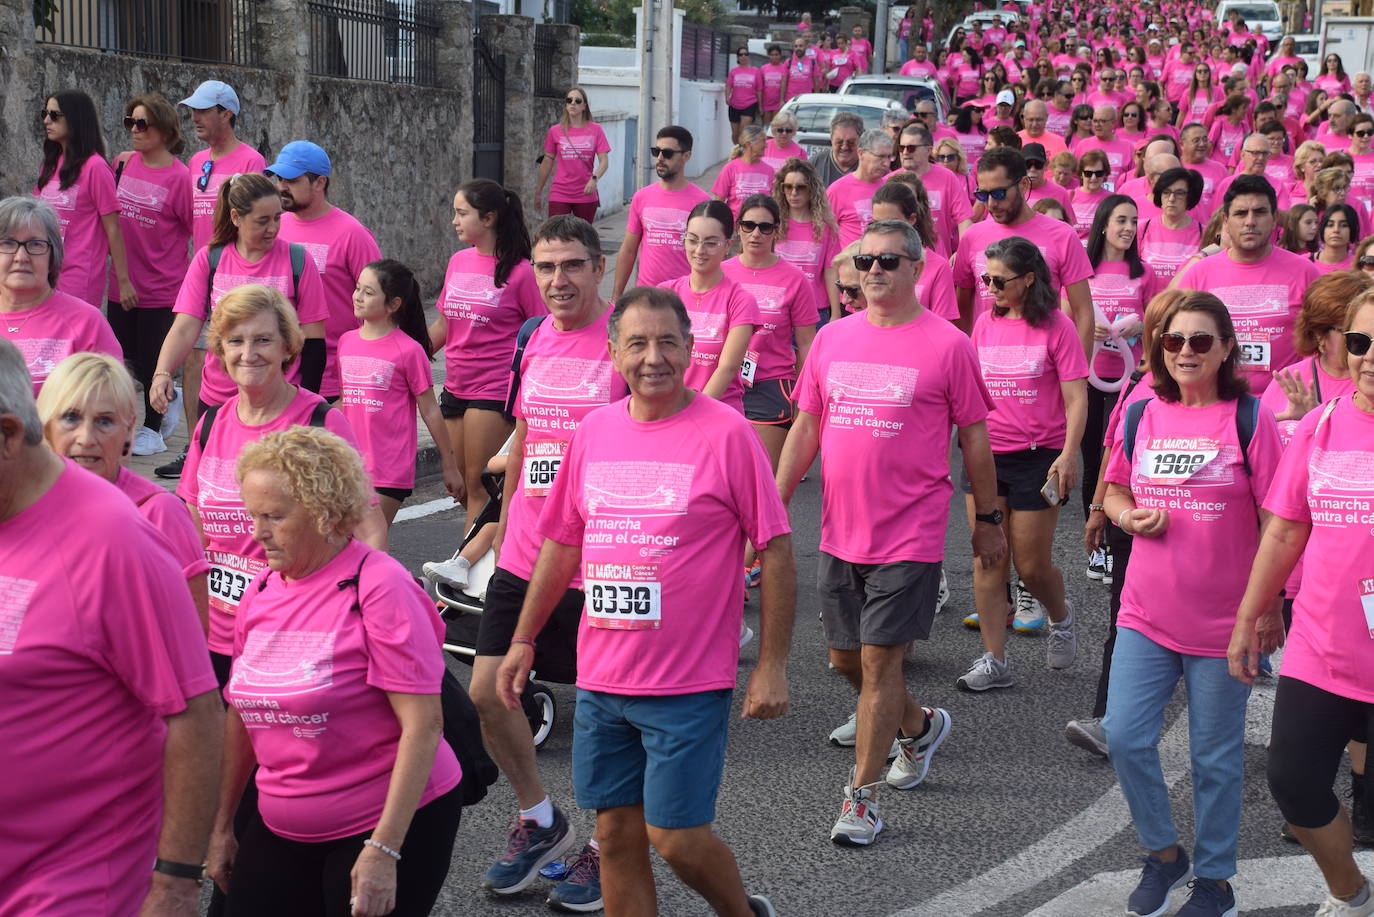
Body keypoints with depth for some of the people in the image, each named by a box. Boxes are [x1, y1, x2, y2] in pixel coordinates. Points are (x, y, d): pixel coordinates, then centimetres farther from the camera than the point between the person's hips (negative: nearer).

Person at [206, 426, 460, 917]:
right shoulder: (260, 593, 4)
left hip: (390, 823, -6)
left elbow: (423, 724, -19)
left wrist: (383, 850, -22)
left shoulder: (378, 587, -16)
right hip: (282, 831, 6)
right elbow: (242, 711, 14)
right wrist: (221, 826, 15)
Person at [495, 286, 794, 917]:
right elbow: (562, 544, 16)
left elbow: (776, 550, -8)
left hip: (690, 682, -5)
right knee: (617, 835, 10)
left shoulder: (725, 433, -9)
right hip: (601, 678, 5)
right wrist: (523, 639, 18)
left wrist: (772, 666, -10)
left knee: (675, 836, -1)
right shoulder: (594, 432, 6)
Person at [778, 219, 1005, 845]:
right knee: (846, 659, 14)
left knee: (879, 661, -5)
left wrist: (988, 518, 4)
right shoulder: (832, 339, 7)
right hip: (840, 532, 6)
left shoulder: (947, 345, -6)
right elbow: (806, 429, 11)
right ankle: (920, 727, 42)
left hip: (910, 534, -5)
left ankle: (862, 795, 7)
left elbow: (974, 436, 0)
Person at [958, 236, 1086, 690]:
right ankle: (994, 661, 8)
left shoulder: (1055, 326, -7)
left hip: (1037, 457, -4)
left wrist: (1068, 454, -17)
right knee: (988, 560, 3)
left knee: (1032, 565, 3)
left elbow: (1076, 398, -8)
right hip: (986, 453, 4)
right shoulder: (985, 322, 7)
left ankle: (1060, 616, 36)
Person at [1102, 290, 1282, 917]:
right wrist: (1130, 515, -6)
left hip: (1222, 621, -3)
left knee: (1215, 756, 7)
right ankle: (1163, 853, 22)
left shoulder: (1249, 419, -8)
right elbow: (1115, 490, 17)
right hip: (1146, 614, 3)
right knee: (1123, 737, -1)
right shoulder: (1141, 416, 4)